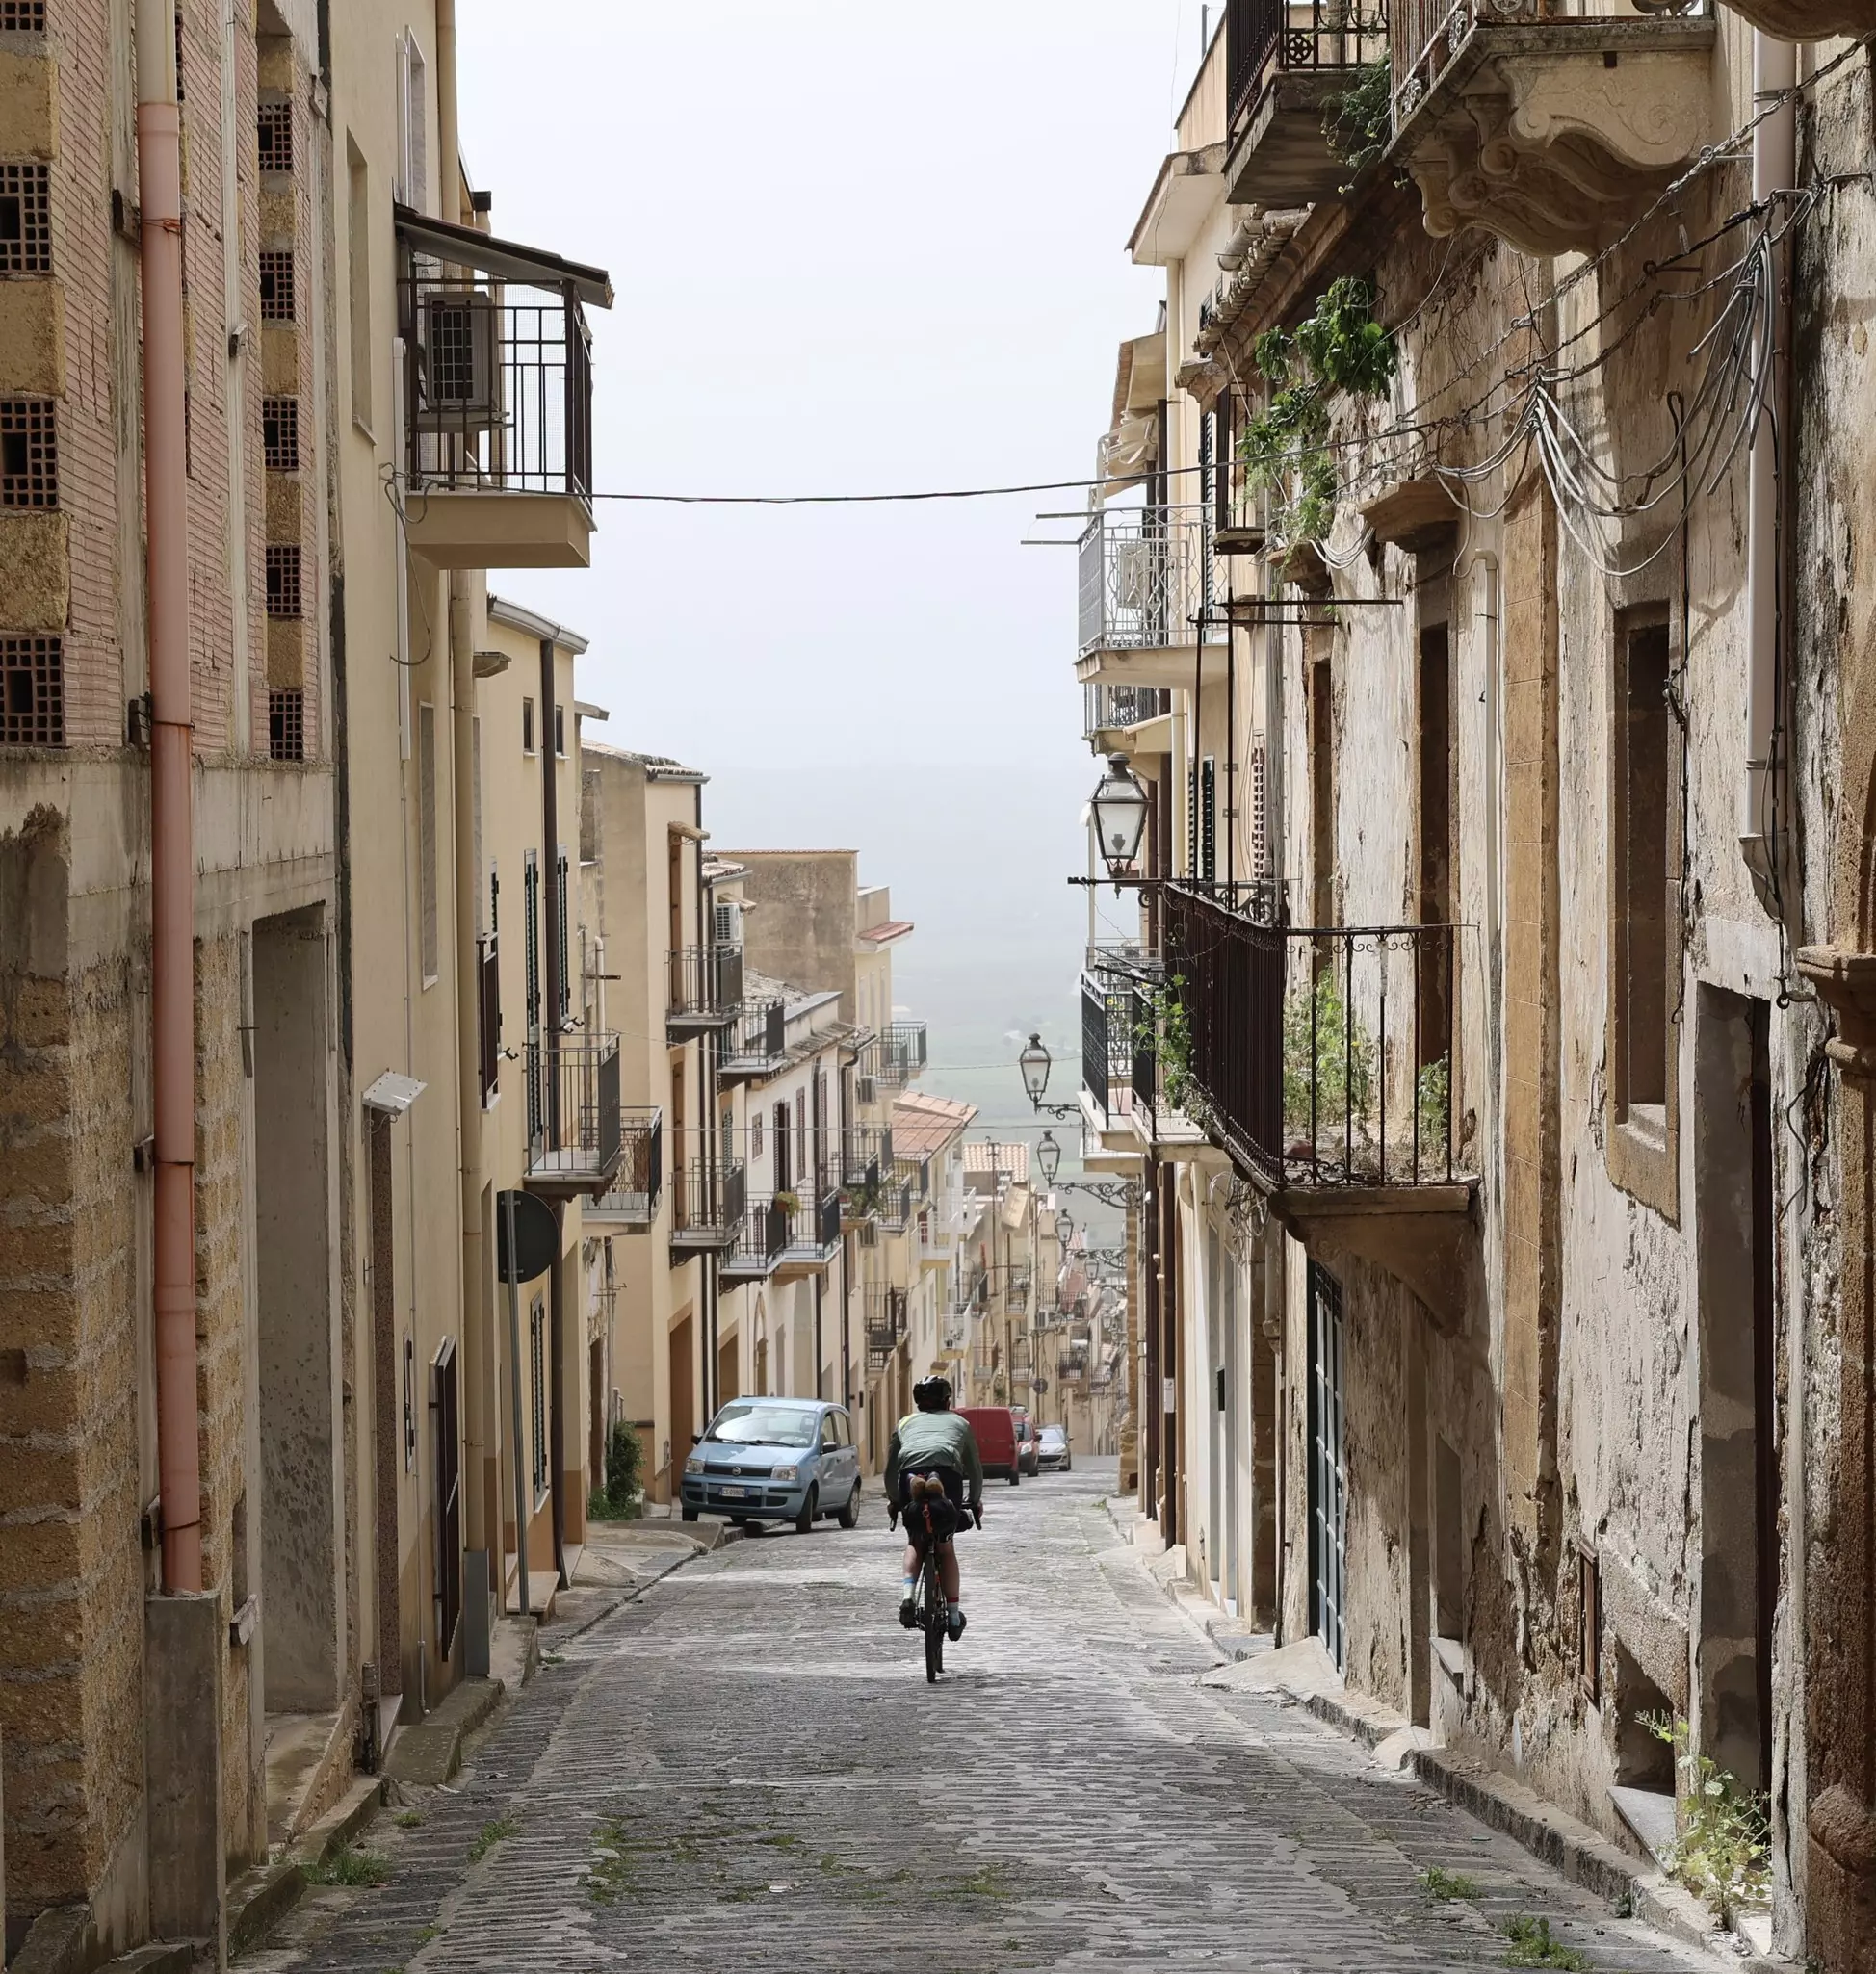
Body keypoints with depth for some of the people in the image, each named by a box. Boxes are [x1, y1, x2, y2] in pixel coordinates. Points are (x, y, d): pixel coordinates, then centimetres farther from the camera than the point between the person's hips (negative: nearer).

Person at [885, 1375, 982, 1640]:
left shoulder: (906, 1422, 32)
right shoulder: (959, 1422, 33)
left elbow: (890, 1468, 31)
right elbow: (975, 1468, 35)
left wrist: (893, 1500, 45)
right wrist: (975, 1500, 50)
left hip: (911, 1475, 0)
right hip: (948, 1474, 0)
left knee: (914, 1542, 20)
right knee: (945, 1547, 12)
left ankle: (908, 1594, -3)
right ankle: (954, 1614, 9)